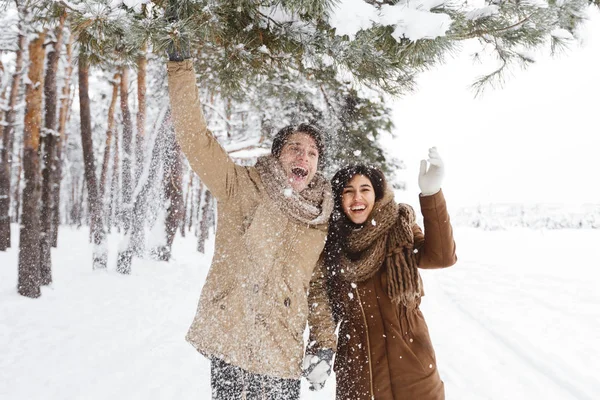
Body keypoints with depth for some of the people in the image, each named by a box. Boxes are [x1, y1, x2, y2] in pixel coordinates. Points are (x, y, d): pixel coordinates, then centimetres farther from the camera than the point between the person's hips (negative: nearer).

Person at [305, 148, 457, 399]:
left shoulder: (399, 228, -3)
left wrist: (431, 194, -28)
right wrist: (320, 349, -9)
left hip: (410, 359, -1)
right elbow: (320, 300, 3)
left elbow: (441, 257, -20)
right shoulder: (330, 242, 0)